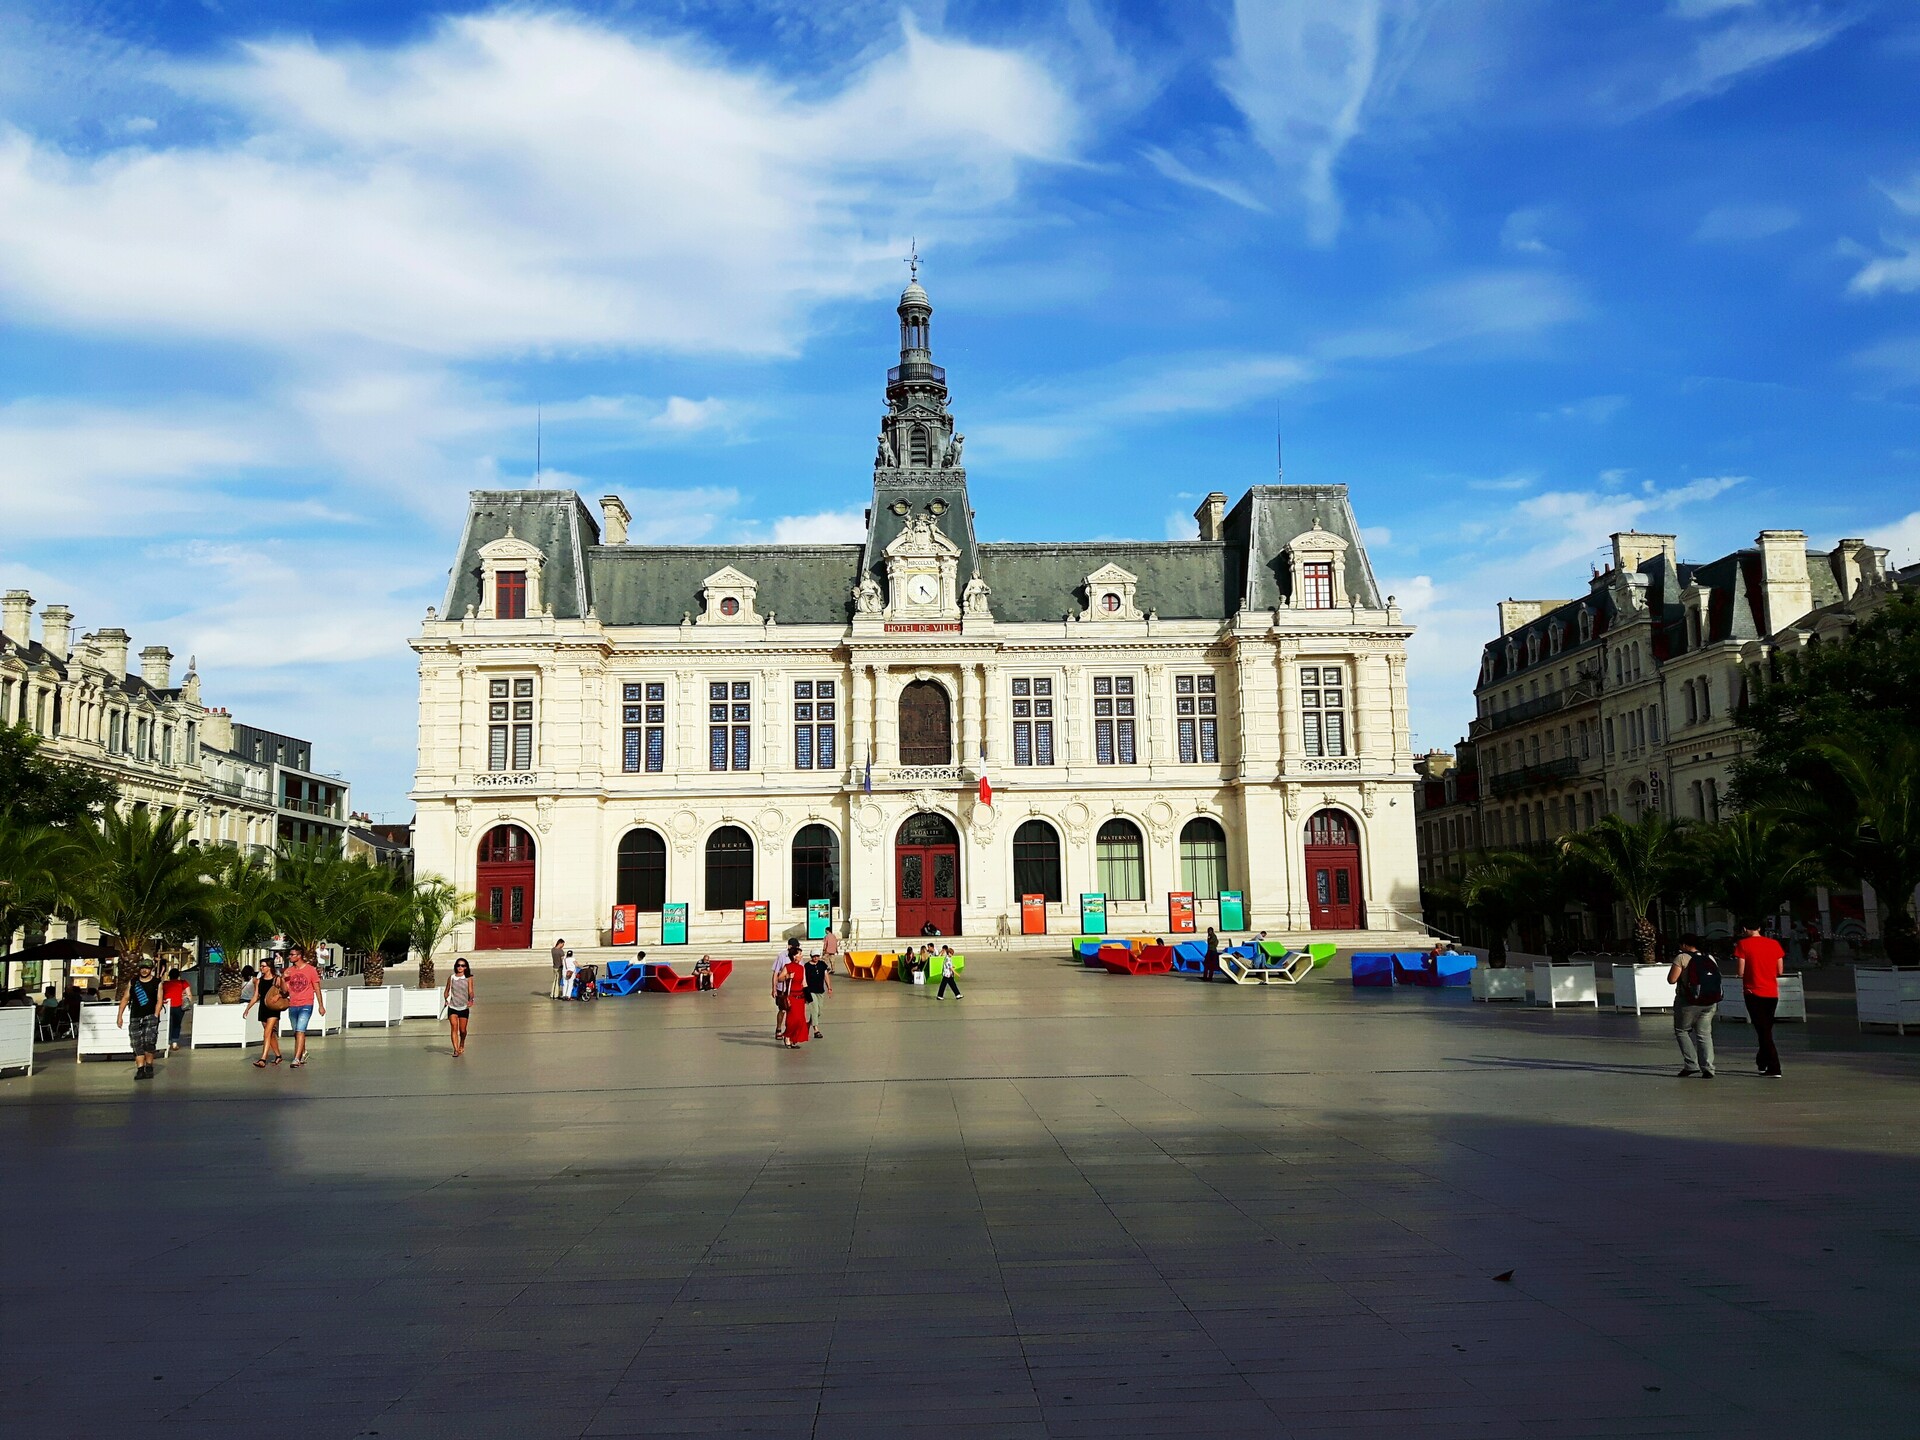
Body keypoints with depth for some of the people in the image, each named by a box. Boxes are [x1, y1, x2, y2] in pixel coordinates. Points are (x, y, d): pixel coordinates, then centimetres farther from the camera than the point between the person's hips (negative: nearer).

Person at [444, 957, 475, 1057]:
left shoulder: (468, 979, 1)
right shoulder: (451, 978, 5)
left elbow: (470, 991, -7)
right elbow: (446, 991, 12)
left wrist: (471, 1000, -27)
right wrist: (446, 999, -7)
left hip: (464, 1008, 0)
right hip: (452, 1007, 0)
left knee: (462, 1030, 6)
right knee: (454, 1027, -14)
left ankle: (462, 1045, 35)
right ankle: (456, 1050, -15)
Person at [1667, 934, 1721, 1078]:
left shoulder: (1682, 958, -8)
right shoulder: (1710, 958, 9)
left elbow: (1671, 980, -12)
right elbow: (1716, 979, 13)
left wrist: (1673, 967, 4)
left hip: (1688, 1003, -5)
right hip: (1709, 1003, 5)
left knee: (1681, 1031, 11)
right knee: (1704, 1034, 10)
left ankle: (1691, 1065, 3)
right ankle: (1707, 1068, 2)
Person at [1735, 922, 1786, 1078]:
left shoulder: (1743, 944, -8)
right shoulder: (1774, 943, 4)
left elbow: (1741, 972, -11)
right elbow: (1779, 971, 6)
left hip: (1754, 992, -4)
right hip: (1772, 993, 4)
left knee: (1763, 1031, -2)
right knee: (1767, 1029, 19)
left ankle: (1774, 1069, -8)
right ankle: (1762, 1062, 32)